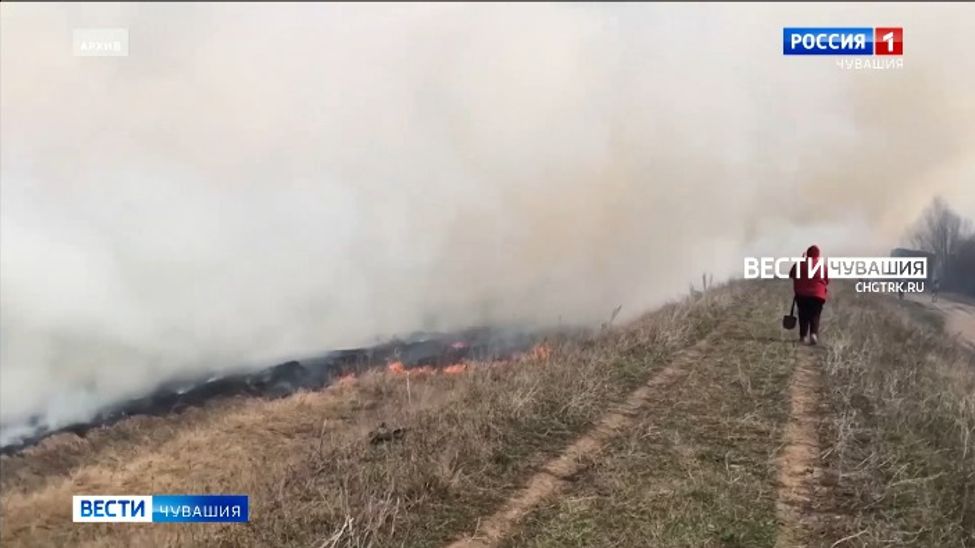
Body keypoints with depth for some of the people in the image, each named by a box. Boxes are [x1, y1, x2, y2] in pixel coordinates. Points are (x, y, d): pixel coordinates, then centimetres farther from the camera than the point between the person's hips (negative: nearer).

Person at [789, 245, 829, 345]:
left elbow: (791, 275, 10)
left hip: (802, 295, 1)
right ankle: (814, 334, -16)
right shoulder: (822, 265, -5)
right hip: (817, 295, -1)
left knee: (803, 316, 9)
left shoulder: (800, 264, -5)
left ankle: (803, 336, 6)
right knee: (815, 316, 4)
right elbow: (827, 280, 2)